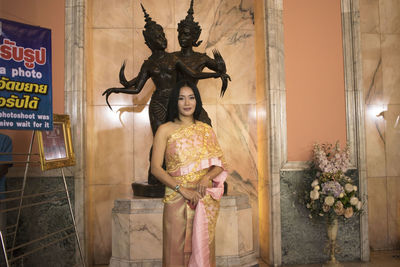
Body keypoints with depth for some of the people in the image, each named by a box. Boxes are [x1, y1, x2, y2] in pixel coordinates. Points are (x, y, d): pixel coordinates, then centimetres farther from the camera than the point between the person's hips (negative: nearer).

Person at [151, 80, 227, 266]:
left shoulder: (206, 130, 10)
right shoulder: (165, 130, 0)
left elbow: (220, 163, 9)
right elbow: (155, 168, -6)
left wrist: (207, 177, -12)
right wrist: (182, 189, -15)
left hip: (206, 199, 3)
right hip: (177, 198, -2)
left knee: (203, 248, 9)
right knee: (176, 249, 2)